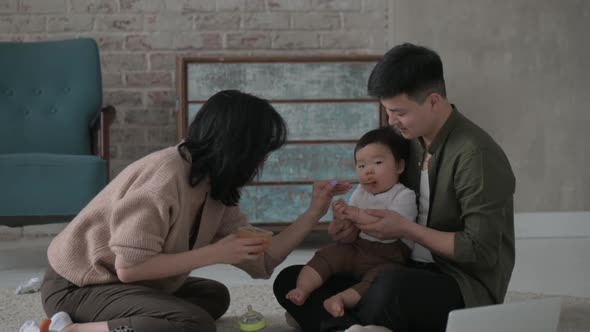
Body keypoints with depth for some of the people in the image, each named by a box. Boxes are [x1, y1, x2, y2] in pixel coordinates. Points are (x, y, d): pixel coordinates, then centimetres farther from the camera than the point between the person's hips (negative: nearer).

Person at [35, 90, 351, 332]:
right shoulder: (166, 176, -25)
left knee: (214, 296, 18)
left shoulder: (215, 189, 3)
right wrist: (214, 254, -24)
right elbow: (128, 266, -28)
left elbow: (261, 260, 3)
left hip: (122, 282, 10)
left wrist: (313, 214, 0)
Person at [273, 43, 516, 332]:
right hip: (413, 272, 8)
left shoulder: (474, 154, -18)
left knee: (392, 287, -41)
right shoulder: (412, 141, 5)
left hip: (468, 286, -8)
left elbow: (481, 252, -19)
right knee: (291, 280, -4)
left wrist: (406, 229, -18)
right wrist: (358, 222, -1)